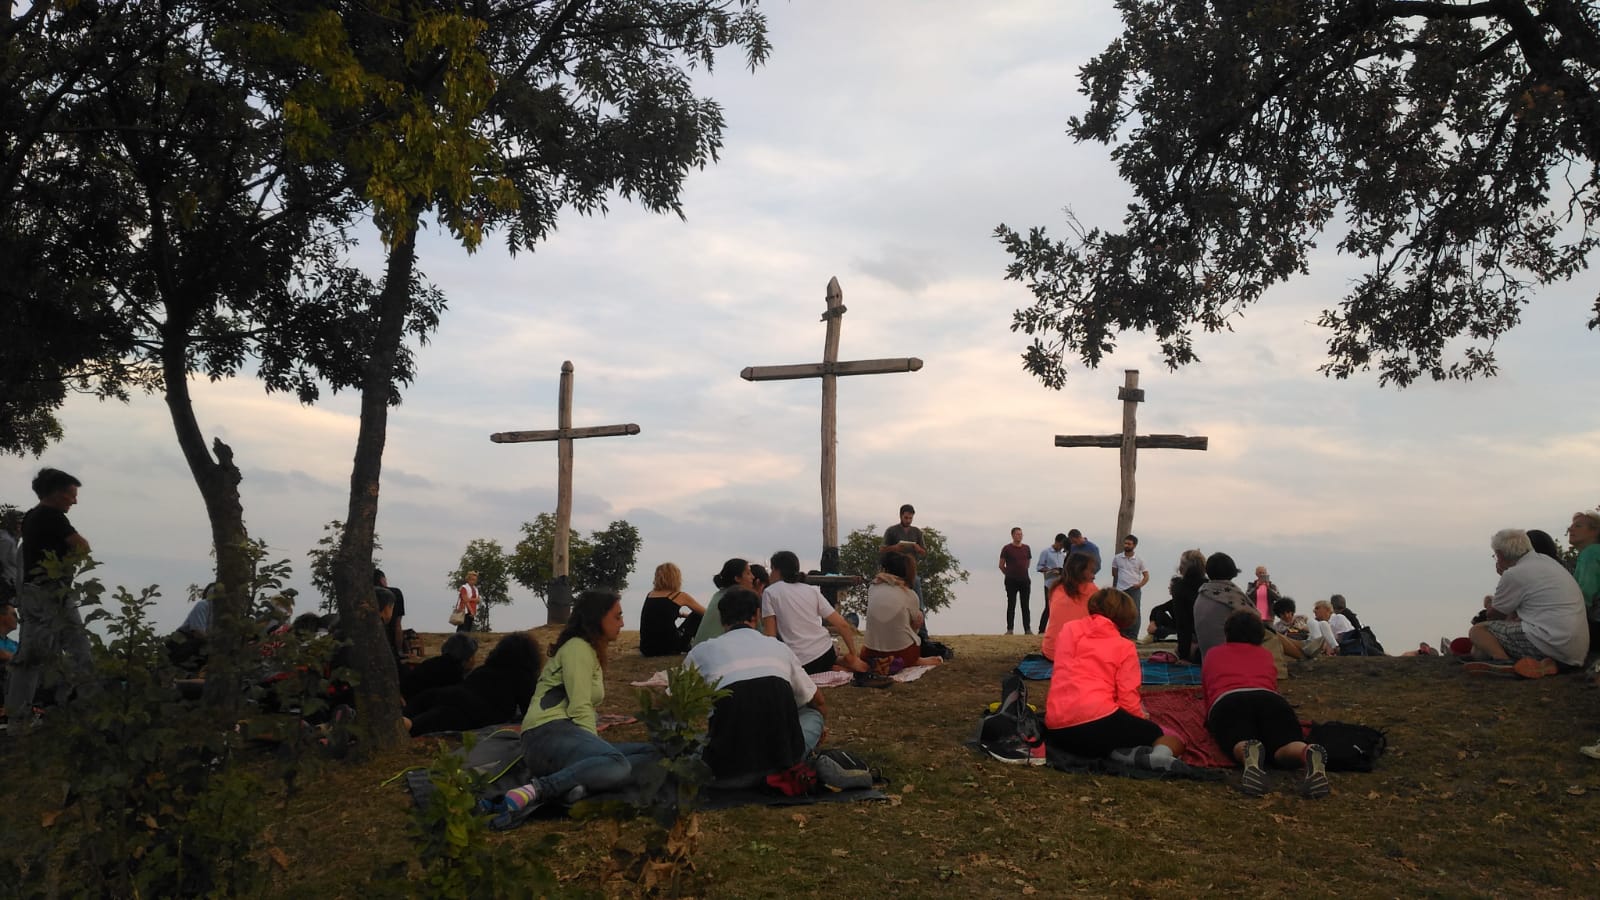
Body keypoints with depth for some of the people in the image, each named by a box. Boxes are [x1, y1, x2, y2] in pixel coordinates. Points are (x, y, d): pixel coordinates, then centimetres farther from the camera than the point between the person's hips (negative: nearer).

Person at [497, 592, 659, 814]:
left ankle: (581, 787, -24)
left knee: (650, 754, -4)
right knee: (617, 765, -36)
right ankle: (538, 790, -32)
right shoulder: (577, 648, -2)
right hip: (550, 734, -10)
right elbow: (580, 709, -12)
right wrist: (596, 746, -16)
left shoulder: (591, 651, 29)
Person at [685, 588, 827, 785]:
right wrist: (822, 725, 54)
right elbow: (817, 702, 31)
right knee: (813, 714, 29)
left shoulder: (702, 651, 11)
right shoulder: (778, 647, 16)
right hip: (784, 752, 1)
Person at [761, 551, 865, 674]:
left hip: (800, 663, -7)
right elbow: (842, 625, 7)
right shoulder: (812, 590, 11)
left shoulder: (770, 592, 1)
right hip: (826, 653, 7)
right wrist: (853, 656, 16)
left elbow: (771, 635, -5)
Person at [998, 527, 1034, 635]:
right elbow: (1001, 565, 3)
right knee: (1011, 606, 1)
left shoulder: (1027, 548, 9)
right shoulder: (1007, 549, -2)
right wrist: (1009, 574, 8)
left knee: (1025, 606, 4)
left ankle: (1027, 629, 6)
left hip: (1025, 580, 3)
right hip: (1011, 581, -3)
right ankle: (1010, 629, 4)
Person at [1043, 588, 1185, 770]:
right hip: (1098, 723, -3)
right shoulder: (1125, 647, 5)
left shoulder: (1069, 630, 13)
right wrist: (1141, 720, 18)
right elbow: (1128, 701, -1)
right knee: (1153, 732, 24)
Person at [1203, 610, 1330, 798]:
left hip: (1228, 702, -1)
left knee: (1241, 745, -22)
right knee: (1285, 747, -17)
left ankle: (1249, 754, -60)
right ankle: (1309, 754, -54)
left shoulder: (1212, 654, 36)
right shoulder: (1266, 654, 38)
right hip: (1270, 699, 1)